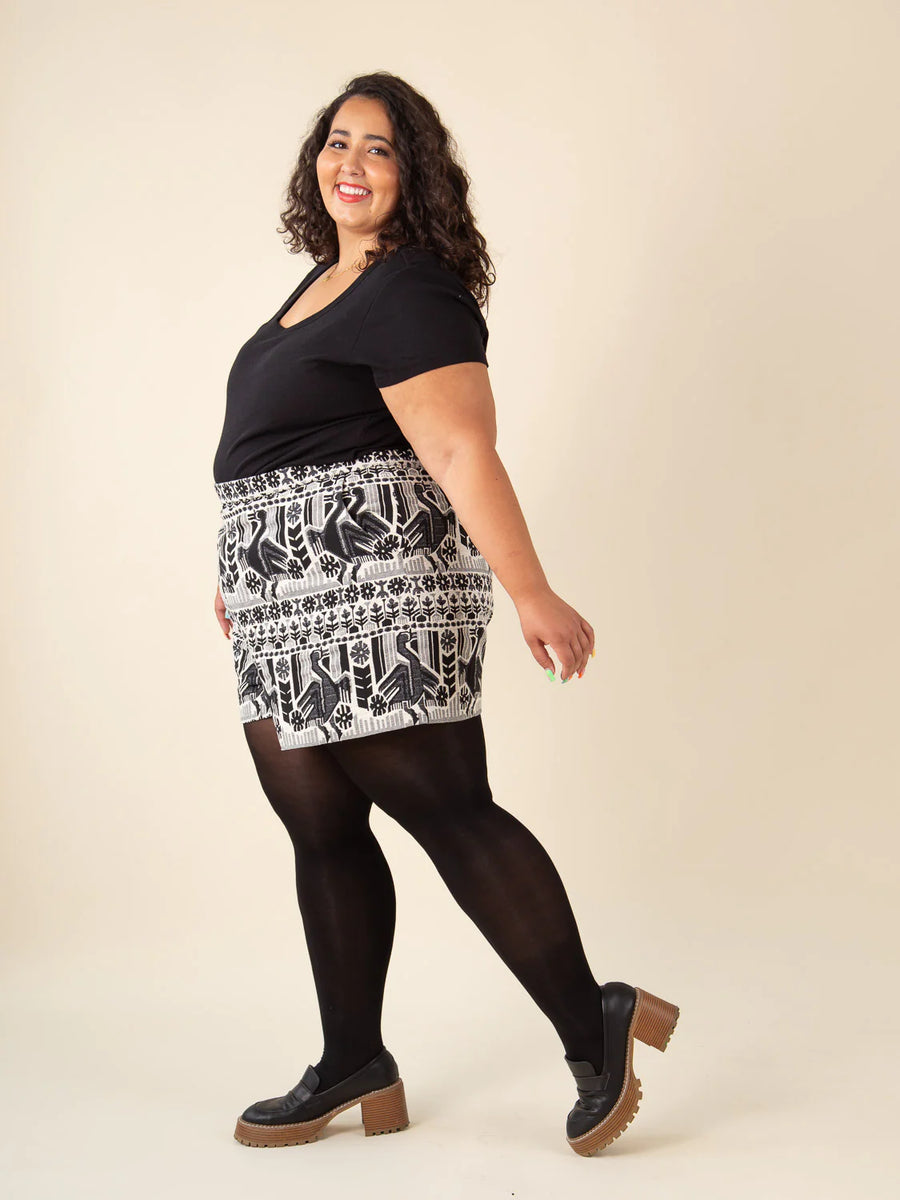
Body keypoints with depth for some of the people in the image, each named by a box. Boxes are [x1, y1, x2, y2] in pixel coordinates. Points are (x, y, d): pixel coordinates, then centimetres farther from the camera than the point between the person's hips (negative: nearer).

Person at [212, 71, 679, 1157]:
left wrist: (529, 593, -27)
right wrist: (246, 571, 30)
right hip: (289, 612, 10)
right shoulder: (321, 283, 20)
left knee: (444, 808, -10)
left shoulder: (412, 295, -10)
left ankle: (595, 1032, 2)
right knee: (319, 828, 9)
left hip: (375, 591, -9)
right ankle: (355, 1069, 18)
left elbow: (463, 456, -21)